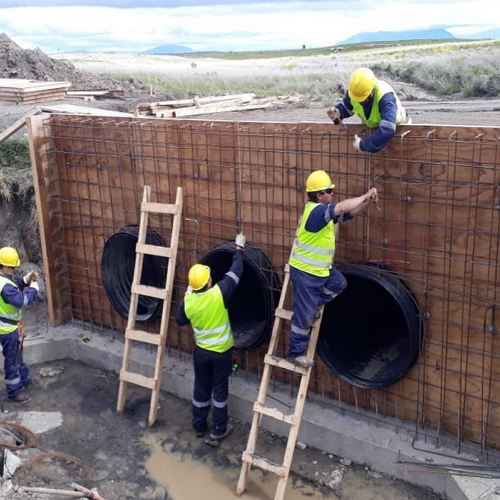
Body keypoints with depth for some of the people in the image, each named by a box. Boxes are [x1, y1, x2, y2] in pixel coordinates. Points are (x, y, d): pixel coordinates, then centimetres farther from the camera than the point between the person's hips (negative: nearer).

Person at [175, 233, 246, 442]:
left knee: (201, 389, 19)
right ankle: (218, 429, 23)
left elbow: (180, 321, 7)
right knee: (219, 390, 12)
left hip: (201, 351, 3)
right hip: (221, 352, -3)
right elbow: (235, 271, -13)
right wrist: (239, 247, 0)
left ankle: (199, 426, 33)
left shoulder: (187, 302, -14)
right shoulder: (219, 293, -24)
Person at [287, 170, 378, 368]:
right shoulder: (315, 211, -24)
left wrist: (368, 202, -4)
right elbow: (343, 207, -35)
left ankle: (313, 305, 23)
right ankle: (296, 352, 14)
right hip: (305, 271, -9)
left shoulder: (322, 211, 7)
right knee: (304, 315, 0)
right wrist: (365, 196, -21)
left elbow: (349, 212, 11)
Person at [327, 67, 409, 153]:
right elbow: (345, 107, -1)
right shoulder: (353, 90, -23)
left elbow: (387, 131, -50)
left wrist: (363, 145, -45)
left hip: (395, 129, -4)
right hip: (370, 127, 4)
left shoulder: (385, 97, -41)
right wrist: (337, 113, -26)